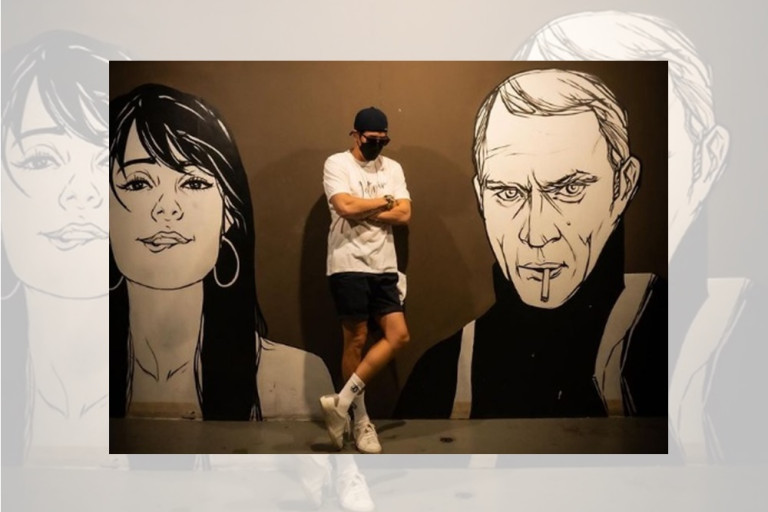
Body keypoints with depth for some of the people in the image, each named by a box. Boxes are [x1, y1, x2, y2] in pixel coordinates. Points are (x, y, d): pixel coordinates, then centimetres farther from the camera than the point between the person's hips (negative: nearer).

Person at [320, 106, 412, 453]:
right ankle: (360, 420, 16)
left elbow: (404, 215, 1)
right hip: (349, 265, -5)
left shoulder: (393, 168, 13)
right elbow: (346, 207, -17)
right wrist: (384, 201, -3)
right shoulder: (336, 164, -1)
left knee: (398, 336, -2)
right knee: (356, 340, 1)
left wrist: (361, 211, -9)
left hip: (384, 266, 5)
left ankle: (342, 401, 6)